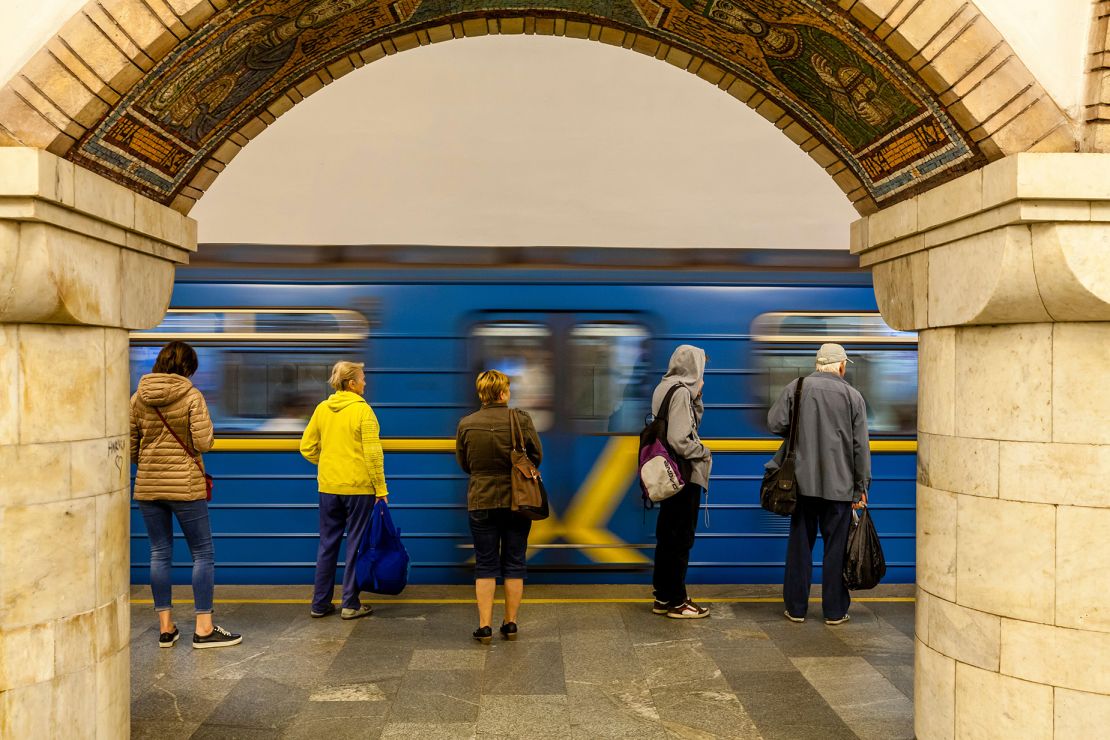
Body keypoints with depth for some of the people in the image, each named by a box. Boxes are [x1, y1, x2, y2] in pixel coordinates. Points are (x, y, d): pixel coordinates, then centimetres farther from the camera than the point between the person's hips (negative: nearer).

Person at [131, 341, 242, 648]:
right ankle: (204, 628, 5)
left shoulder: (138, 399, 4)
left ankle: (165, 628, 15)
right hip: (186, 485, -5)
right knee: (203, 554, 5)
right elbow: (203, 443, -14)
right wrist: (205, 425, 6)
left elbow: (130, 447, 7)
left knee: (160, 554, 12)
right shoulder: (191, 396, -10)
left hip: (147, 486, 5)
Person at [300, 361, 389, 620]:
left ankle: (320, 603, 18)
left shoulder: (322, 409, 5)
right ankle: (351, 605, 9)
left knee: (327, 543, 13)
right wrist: (381, 488, -10)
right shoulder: (362, 410, -12)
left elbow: (307, 447, 7)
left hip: (328, 486, 5)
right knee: (356, 544, 5)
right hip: (358, 486, -5)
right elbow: (372, 452, -15)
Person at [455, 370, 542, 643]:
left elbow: (464, 464, 6)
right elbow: (537, 456, -1)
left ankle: (485, 626, 7)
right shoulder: (521, 419, -10)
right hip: (517, 500, 0)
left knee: (485, 565, 8)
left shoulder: (466, 424, -5)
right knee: (514, 564, 11)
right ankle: (510, 623, 17)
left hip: (481, 501, 0)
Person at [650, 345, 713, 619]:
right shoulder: (681, 391, -17)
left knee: (667, 536, 15)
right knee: (681, 538, -1)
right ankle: (677, 601, 7)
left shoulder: (665, 387, 11)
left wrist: (697, 395, 6)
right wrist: (703, 452, -9)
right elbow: (678, 440, -24)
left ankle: (663, 597, 24)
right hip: (685, 474, -10)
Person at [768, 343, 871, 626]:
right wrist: (862, 486, 4)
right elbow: (861, 446, -2)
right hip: (839, 485, -1)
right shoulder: (852, 395, -2)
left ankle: (796, 608, 16)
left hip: (802, 482, 1)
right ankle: (835, 611, 14)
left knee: (800, 545, 10)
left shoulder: (795, 388, 0)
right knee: (836, 547, 8)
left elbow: (775, 422, -5)